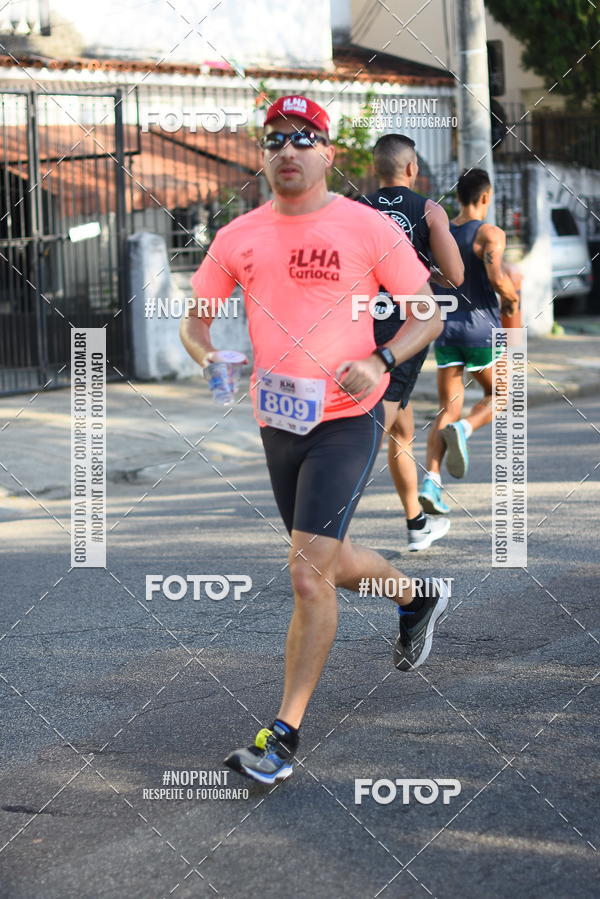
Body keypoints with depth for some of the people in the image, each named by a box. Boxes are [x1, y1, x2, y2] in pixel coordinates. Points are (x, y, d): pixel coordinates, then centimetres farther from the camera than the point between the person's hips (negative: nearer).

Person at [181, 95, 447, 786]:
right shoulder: (238, 237, 5)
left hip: (346, 419, -5)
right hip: (276, 422, 6)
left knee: (309, 573, -14)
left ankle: (285, 733, -6)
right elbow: (193, 320, 12)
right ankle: (416, 597, 51)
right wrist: (210, 359, -11)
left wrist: (381, 361, -17)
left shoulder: (369, 229, -6)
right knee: (329, 563, 20)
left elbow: (428, 314, 0)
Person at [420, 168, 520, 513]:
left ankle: (431, 481, -10)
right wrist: (513, 299, -3)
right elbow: (497, 278, -24)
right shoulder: (491, 234, -9)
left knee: (449, 408, 8)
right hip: (481, 326, -4)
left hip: (445, 328, 5)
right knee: (498, 396, 17)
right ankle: (463, 429, -15)